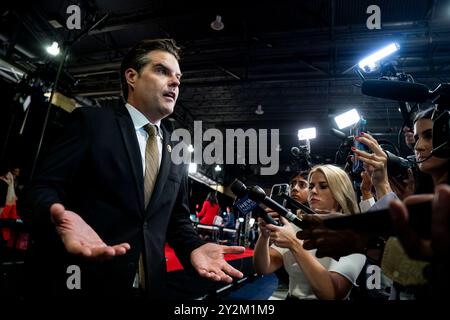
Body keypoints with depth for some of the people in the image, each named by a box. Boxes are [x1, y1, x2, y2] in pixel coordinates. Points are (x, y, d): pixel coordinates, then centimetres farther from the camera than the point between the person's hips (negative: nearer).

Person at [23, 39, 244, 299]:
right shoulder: (93, 122, -4)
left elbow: (177, 216, 14)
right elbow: (43, 187, -9)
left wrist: (194, 248, -6)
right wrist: (60, 215, -31)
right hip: (83, 282, -4)